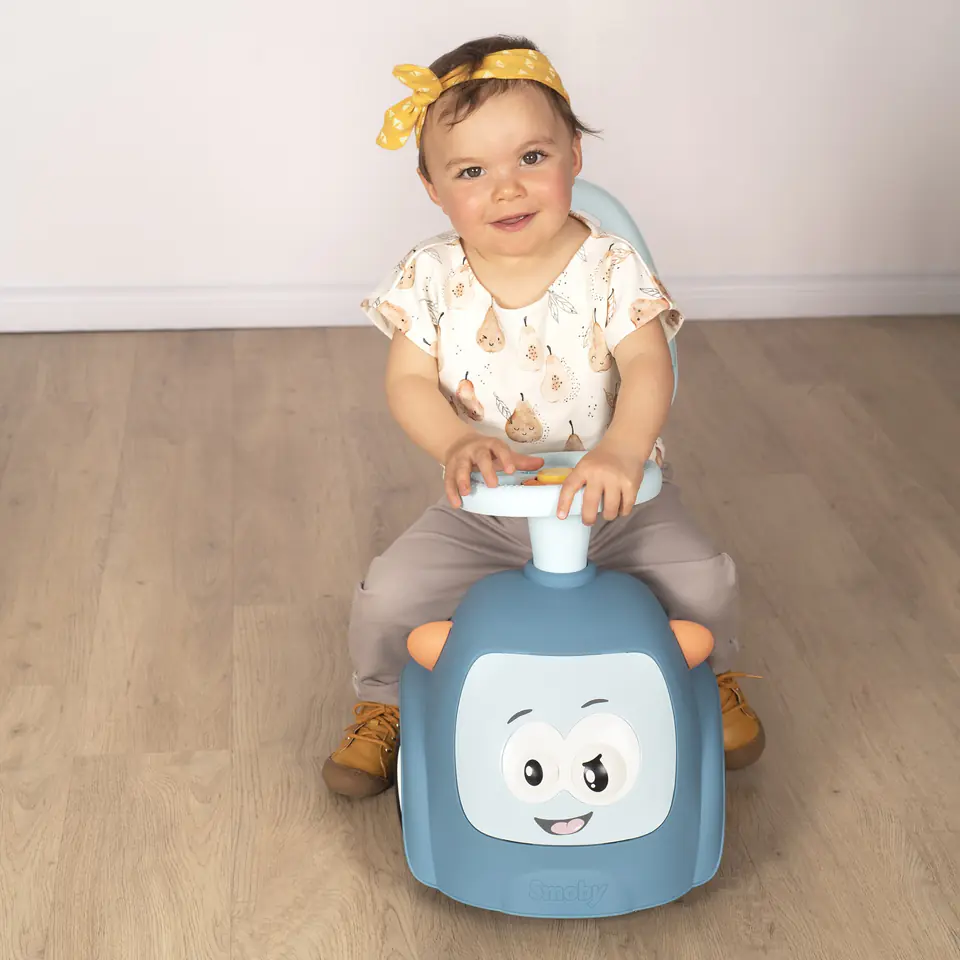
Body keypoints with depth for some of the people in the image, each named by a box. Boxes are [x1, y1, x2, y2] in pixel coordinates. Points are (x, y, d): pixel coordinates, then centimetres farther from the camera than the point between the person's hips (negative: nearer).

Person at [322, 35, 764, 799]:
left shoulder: (610, 267, -13)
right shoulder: (431, 278, -8)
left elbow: (648, 367, -23)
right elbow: (409, 381, -9)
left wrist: (622, 450, -42)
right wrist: (458, 443, -30)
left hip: (613, 495, -1)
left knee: (703, 579, -16)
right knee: (389, 594, -14)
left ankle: (712, 680, 20)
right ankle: (384, 705, 19)